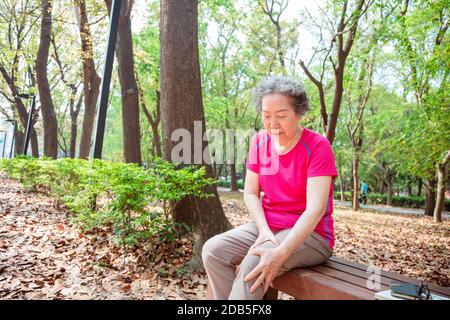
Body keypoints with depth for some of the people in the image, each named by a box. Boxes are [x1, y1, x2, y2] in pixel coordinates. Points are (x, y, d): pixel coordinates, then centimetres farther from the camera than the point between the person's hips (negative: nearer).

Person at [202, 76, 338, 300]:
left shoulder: (317, 146, -15)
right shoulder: (259, 141, 1)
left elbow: (315, 209, -23)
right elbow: (250, 193, 2)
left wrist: (280, 253, -34)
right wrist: (264, 229, -17)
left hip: (309, 234, -5)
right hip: (267, 226, 5)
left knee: (253, 264, -31)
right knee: (213, 250, -18)